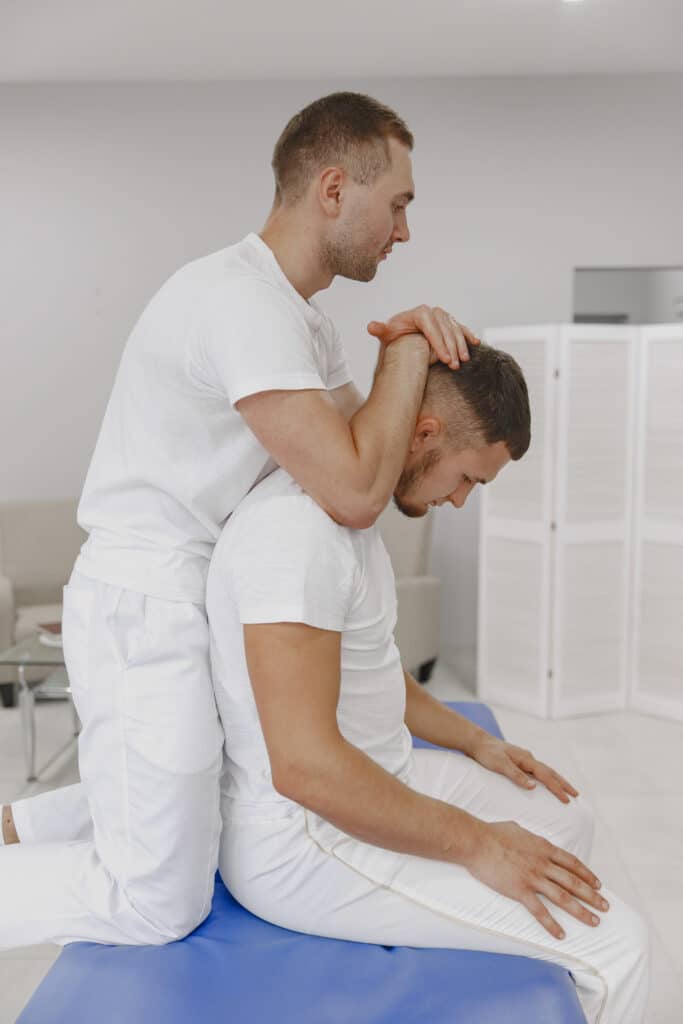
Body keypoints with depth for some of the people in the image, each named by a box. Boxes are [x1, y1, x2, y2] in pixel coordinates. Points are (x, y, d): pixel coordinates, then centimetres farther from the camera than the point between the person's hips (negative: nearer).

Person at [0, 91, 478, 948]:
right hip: (145, 610, -10)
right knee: (158, 901, -2)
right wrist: (409, 350, -13)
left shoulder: (301, 320, 13)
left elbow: (363, 449, 11)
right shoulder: (240, 298, -22)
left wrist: (414, 343, -6)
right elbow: (355, 493, -28)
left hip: (193, 604, 10)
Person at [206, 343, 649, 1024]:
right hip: (304, 844, -10)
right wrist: (476, 844, -21)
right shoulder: (296, 528, -27)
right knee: (613, 945, -11)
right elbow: (305, 766, -30)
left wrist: (475, 742, 15)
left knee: (565, 819, 21)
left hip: (365, 779, 10)